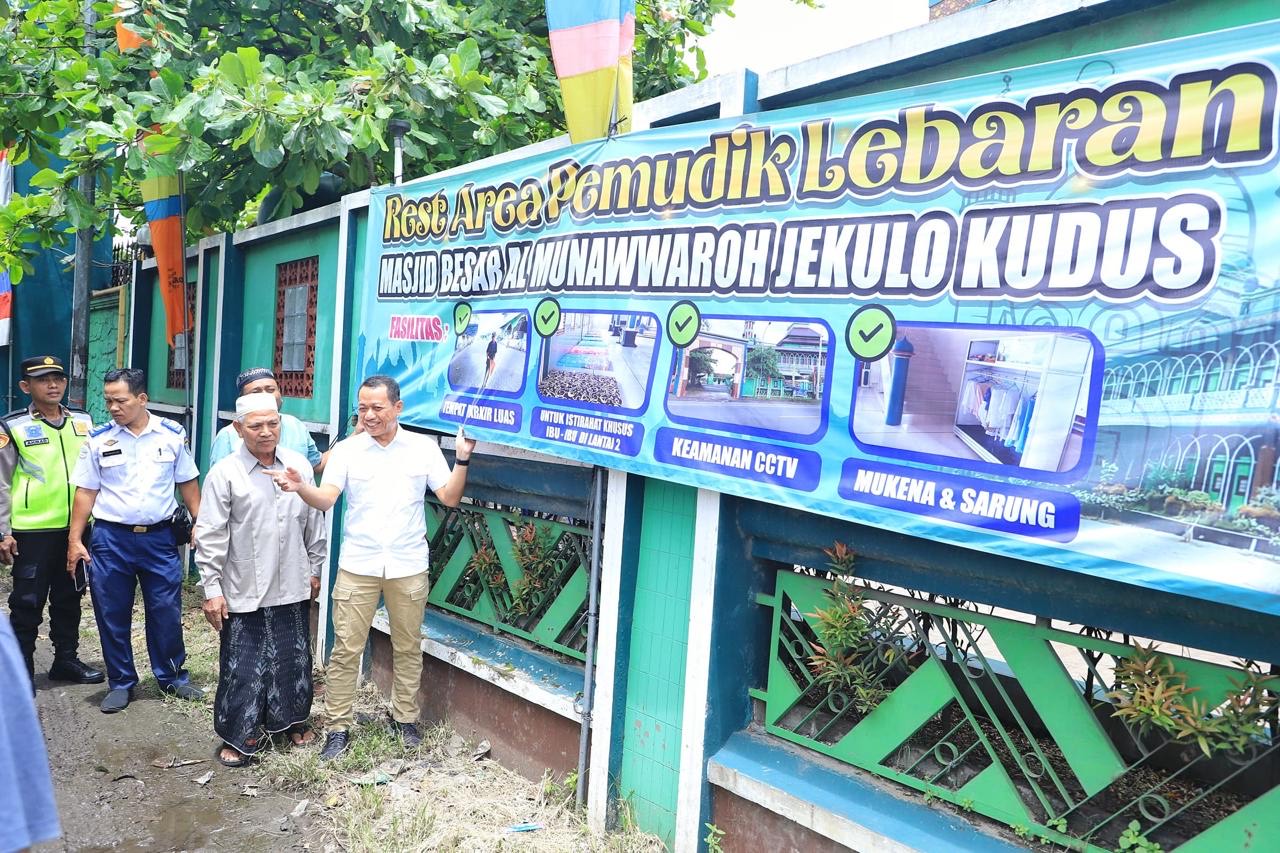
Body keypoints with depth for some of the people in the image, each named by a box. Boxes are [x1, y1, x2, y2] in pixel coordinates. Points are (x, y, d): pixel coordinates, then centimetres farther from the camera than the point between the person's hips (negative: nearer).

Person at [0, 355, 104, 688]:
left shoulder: (83, 422, 6)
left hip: (75, 527, 4)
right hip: (32, 532, -4)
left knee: (69, 598, 15)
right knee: (28, 602, 5)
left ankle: (66, 659, 30)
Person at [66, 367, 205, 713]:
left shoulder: (172, 434, -2)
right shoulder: (98, 439, -2)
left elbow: (188, 484, 5)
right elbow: (85, 492, 2)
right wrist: (74, 540, -1)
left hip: (160, 537, 0)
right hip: (111, 538, 1)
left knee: (167, 612, 7)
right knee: (112, 615, 9)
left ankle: (172, 676, 24)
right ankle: (121, 683, 25)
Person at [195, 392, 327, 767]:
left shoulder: (299, 465, 2)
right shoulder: (224, 474, -9)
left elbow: (314, 522, 10)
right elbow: (210, 537, -7)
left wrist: (315, 569, 13)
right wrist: (212, 589, -9)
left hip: (292, 589, 4)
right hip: (244, 592, -3)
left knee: (294, 658, 15)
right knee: (242, 666, 5)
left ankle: (291, 719, 35)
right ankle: (239, 736, 22)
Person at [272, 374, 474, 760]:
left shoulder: (423, 448, 0)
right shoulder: (347, 449, 0)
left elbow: (450, 498, -2)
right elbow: (325, 499, -10)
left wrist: (463, 459, -15)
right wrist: (300, 487, -30)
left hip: (408, 567, 0)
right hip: (357, 566, 0)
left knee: (408, 648, 12)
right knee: (346, 649, 3)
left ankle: (405, 719, 29)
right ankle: (338, 728, 17)